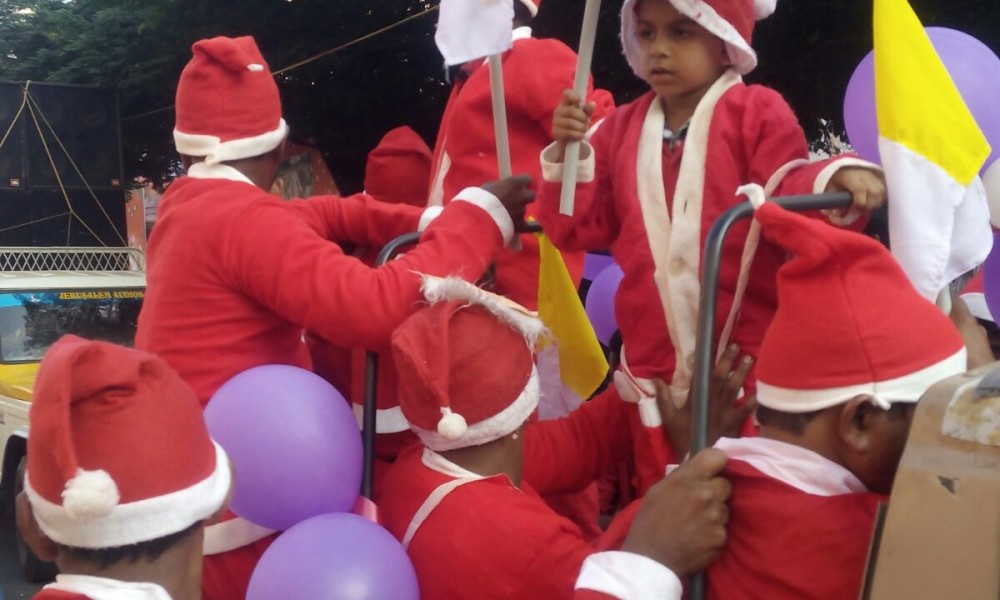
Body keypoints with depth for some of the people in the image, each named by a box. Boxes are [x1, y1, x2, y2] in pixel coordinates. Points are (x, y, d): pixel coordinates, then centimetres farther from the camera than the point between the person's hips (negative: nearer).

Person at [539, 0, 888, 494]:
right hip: (653, 359, 4)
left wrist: (834, 180, -31)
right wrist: (569, 155, -7)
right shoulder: (622, 127, 9)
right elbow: (577, 228, 7)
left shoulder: (758, 113, -4)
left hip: (746, 355, -4)